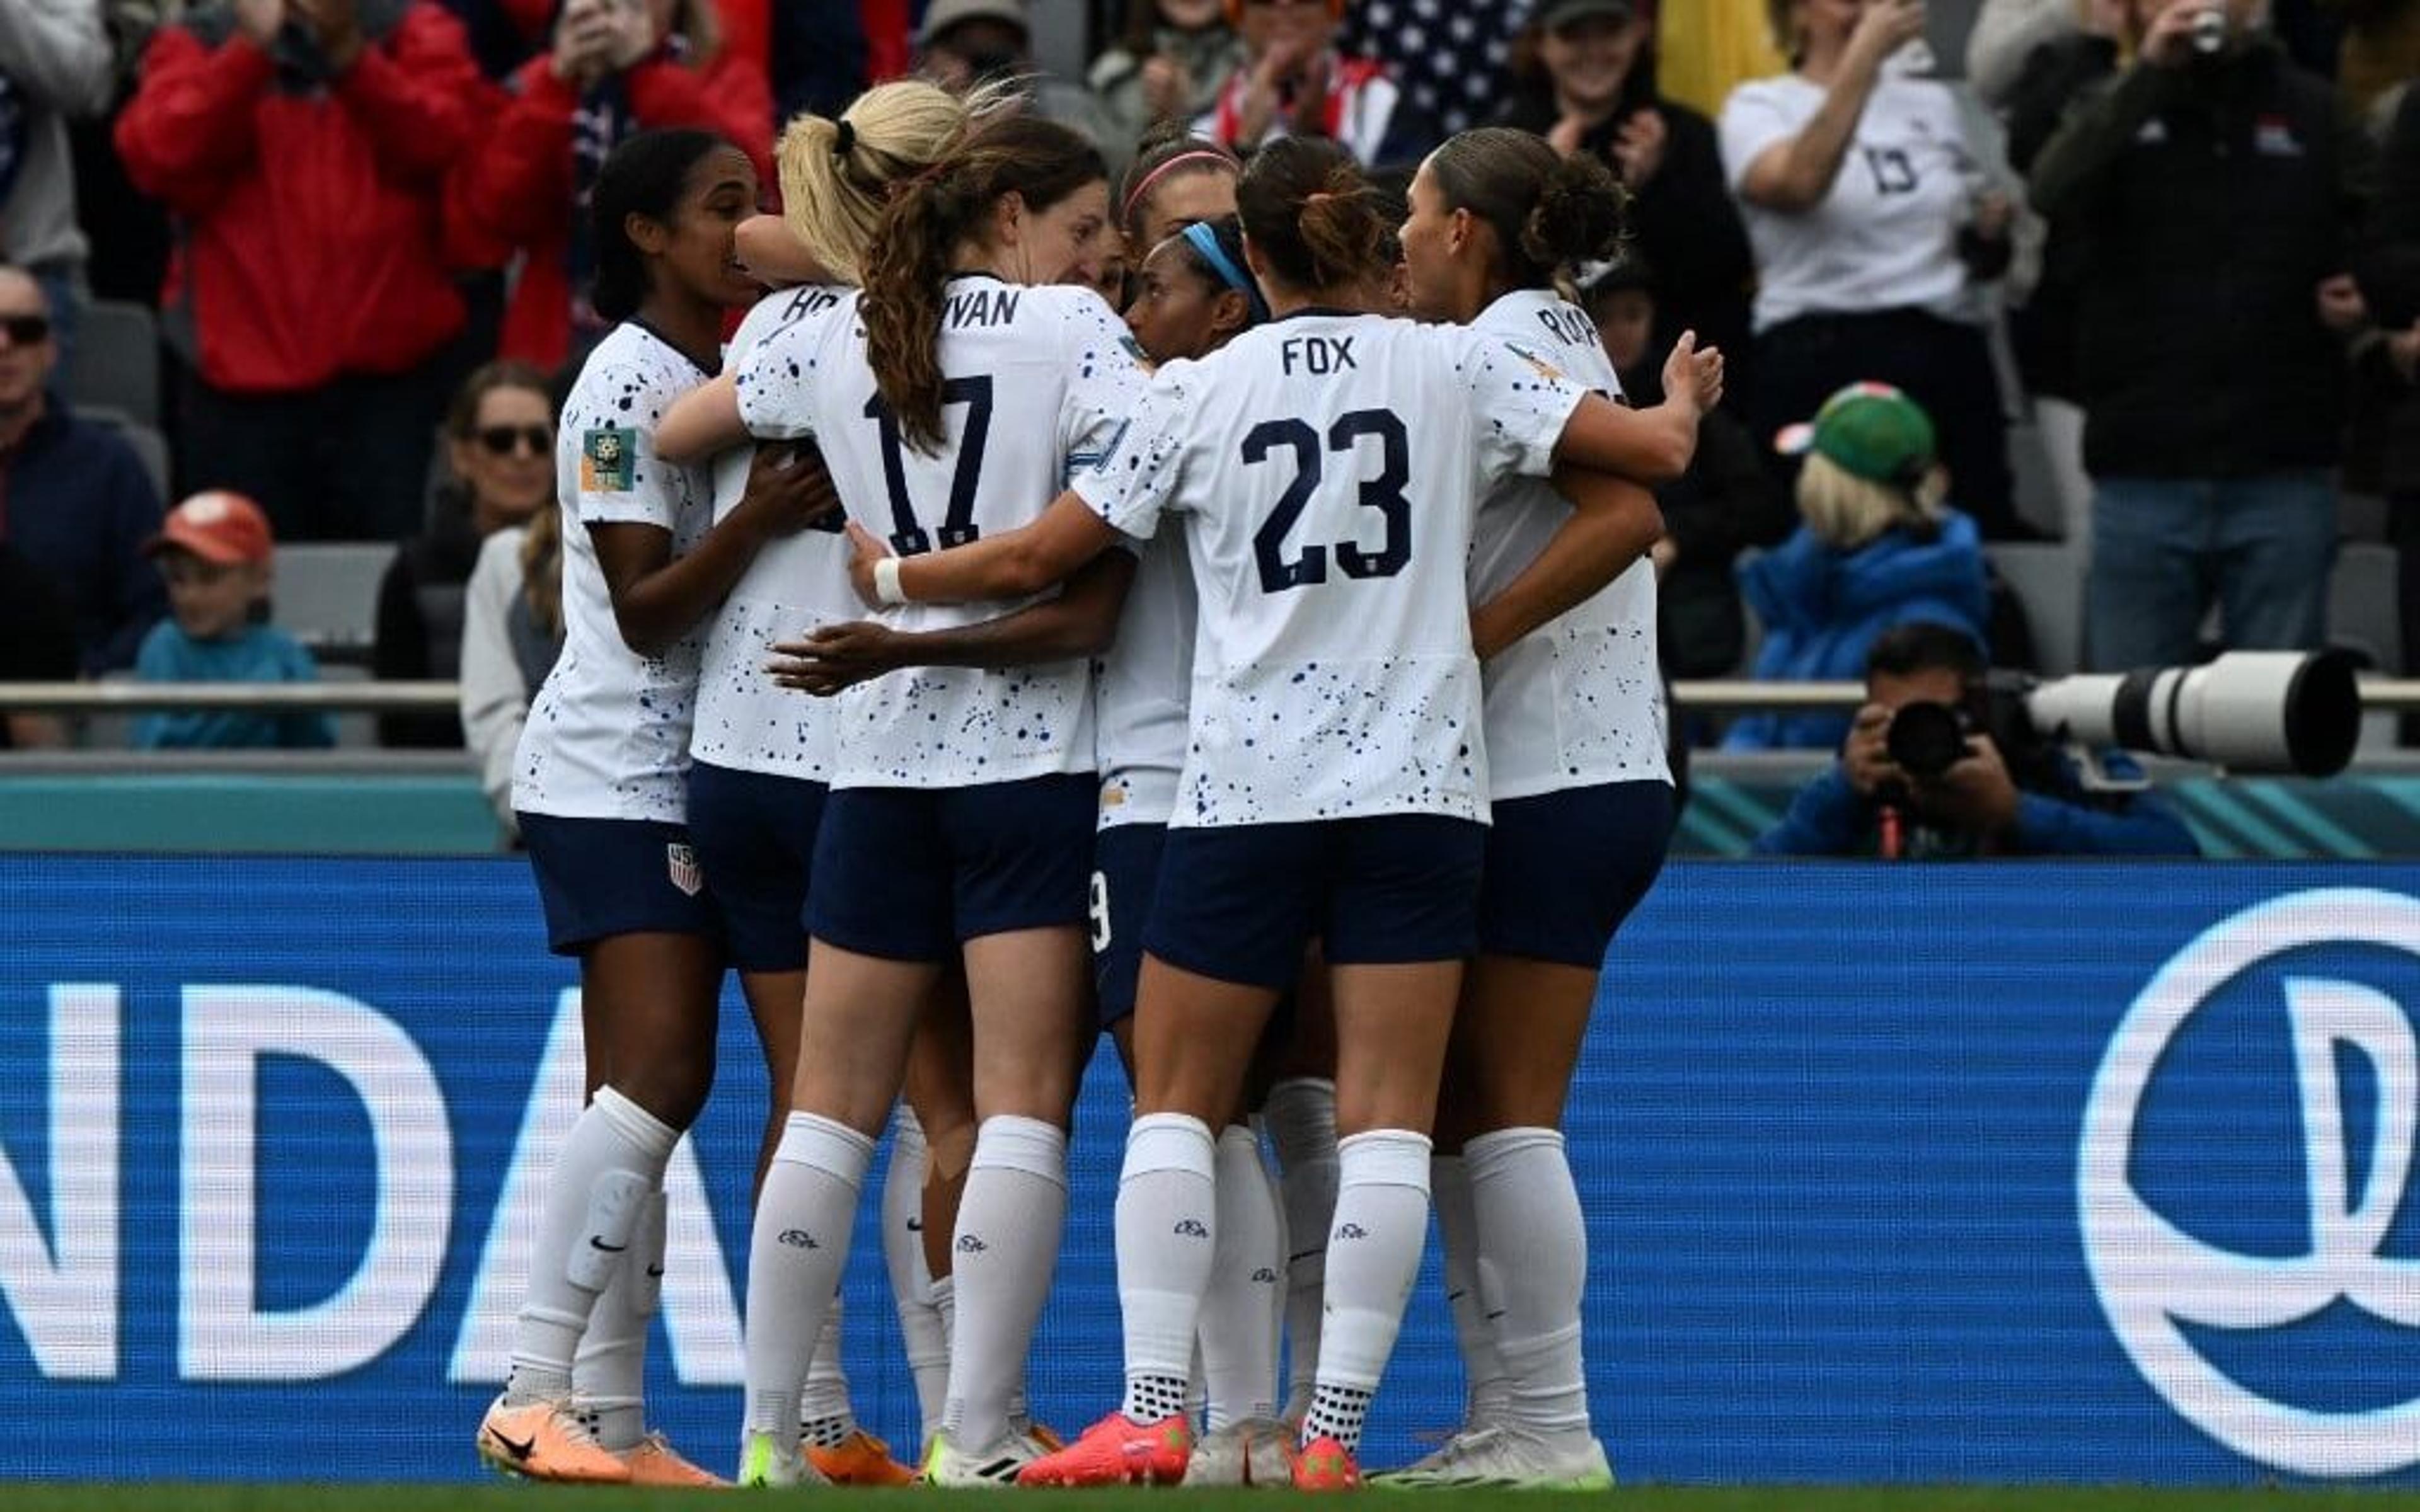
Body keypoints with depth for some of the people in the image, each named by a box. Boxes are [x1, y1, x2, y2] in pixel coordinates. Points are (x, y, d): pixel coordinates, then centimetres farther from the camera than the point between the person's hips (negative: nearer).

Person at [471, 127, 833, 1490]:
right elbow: (644, 610, -15)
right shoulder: (629, 386, -11)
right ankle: (537, 1395, -20)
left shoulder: (722, 379, 17)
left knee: (651, 1095, 5)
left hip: (686, 773, 9)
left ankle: (615, 1425, 3)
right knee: (660, 1075, -19)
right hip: (613, 776, -9)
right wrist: (759, 520, -29)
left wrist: (806, 510, 5)